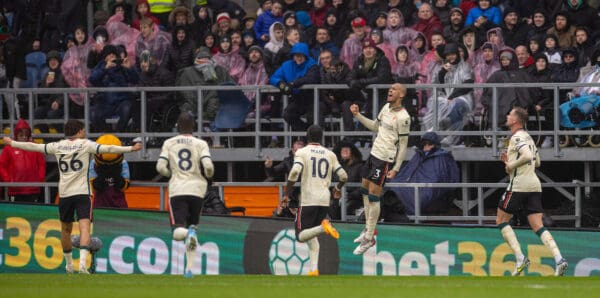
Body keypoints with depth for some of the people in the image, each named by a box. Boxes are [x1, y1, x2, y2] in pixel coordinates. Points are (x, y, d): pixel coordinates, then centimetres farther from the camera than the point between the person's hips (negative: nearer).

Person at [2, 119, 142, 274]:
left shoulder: (58, 146, 9)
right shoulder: (85, 144, -1)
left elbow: (33, 146, 16)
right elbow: (107, 149, -11)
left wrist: (12, 143, 29)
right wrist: (130, 148, -11)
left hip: (64, 194, 4)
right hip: (82, 192, -4)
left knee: (66, 229, 19)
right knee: (85, 228, -12)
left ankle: (69, 264, 31)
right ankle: (82, 263, -30)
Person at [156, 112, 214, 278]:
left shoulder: (169, 143, 6)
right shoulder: (200, 144, 3)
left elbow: (160, 167, -1)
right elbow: (208, 166, -9)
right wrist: (208, 177, 14)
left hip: (177, 190, -1)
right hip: (196, 189, 1)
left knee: (178, 233, -3)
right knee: (192, 225, 15)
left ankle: (181, 228, -42)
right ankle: (189, 268, 4)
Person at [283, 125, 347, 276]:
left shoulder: (302, 152, -1)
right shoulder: (330, 154, 11)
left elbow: (295, 172, -16)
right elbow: (343, 176, 9)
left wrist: (287, 193, -7)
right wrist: (337, 189, 30)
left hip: (308, 199, -5)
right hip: (325, 200, 5)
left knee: (301, 236, -2)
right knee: (312, 236, 16)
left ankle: (323, 227, -28)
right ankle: (314, 268, 4)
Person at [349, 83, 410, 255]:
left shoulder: (403, 117, -16)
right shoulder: (386, 108, 9)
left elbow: (403, 145, -14)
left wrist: (396, 169, -16)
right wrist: (358, 116, 15)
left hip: (385, 159, -9)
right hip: (374, 153, 9)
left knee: (373, 196, -8)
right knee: (365, 190, 16)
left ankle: (369, 238, -3)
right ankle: (368, 229, 30)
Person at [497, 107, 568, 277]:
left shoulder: (517, 137, -9)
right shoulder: (528, 137, 20)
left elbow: (527, 156, -26)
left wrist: (511, 165, -12)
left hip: (519, 185, -8)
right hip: (534, 186, 8)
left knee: (501, 221, 7)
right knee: (538, 227, 1)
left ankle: (520, 258, -4)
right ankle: (559, 259, -17)